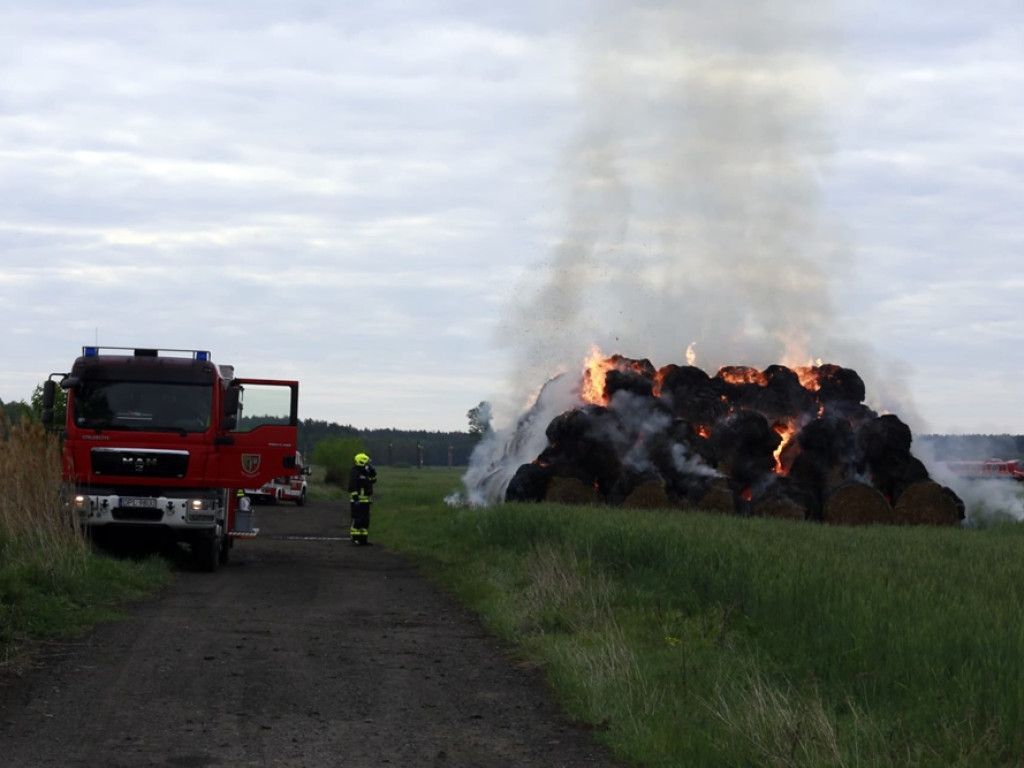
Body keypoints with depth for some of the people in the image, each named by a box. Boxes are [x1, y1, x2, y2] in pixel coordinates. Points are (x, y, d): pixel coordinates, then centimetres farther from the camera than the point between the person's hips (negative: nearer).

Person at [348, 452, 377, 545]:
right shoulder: (354, 473, -13)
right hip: (358, 501, -10)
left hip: (365, 501, 10)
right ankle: (355, 540, -10)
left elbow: (373, 480, 23)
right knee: (357, 520, -10)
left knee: (365, 520, 11)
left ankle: (363, 539, 16)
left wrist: (372, 471, 8)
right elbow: (352, 487, -19)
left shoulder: (365, 472, 16)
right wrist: (355, 499, -25)